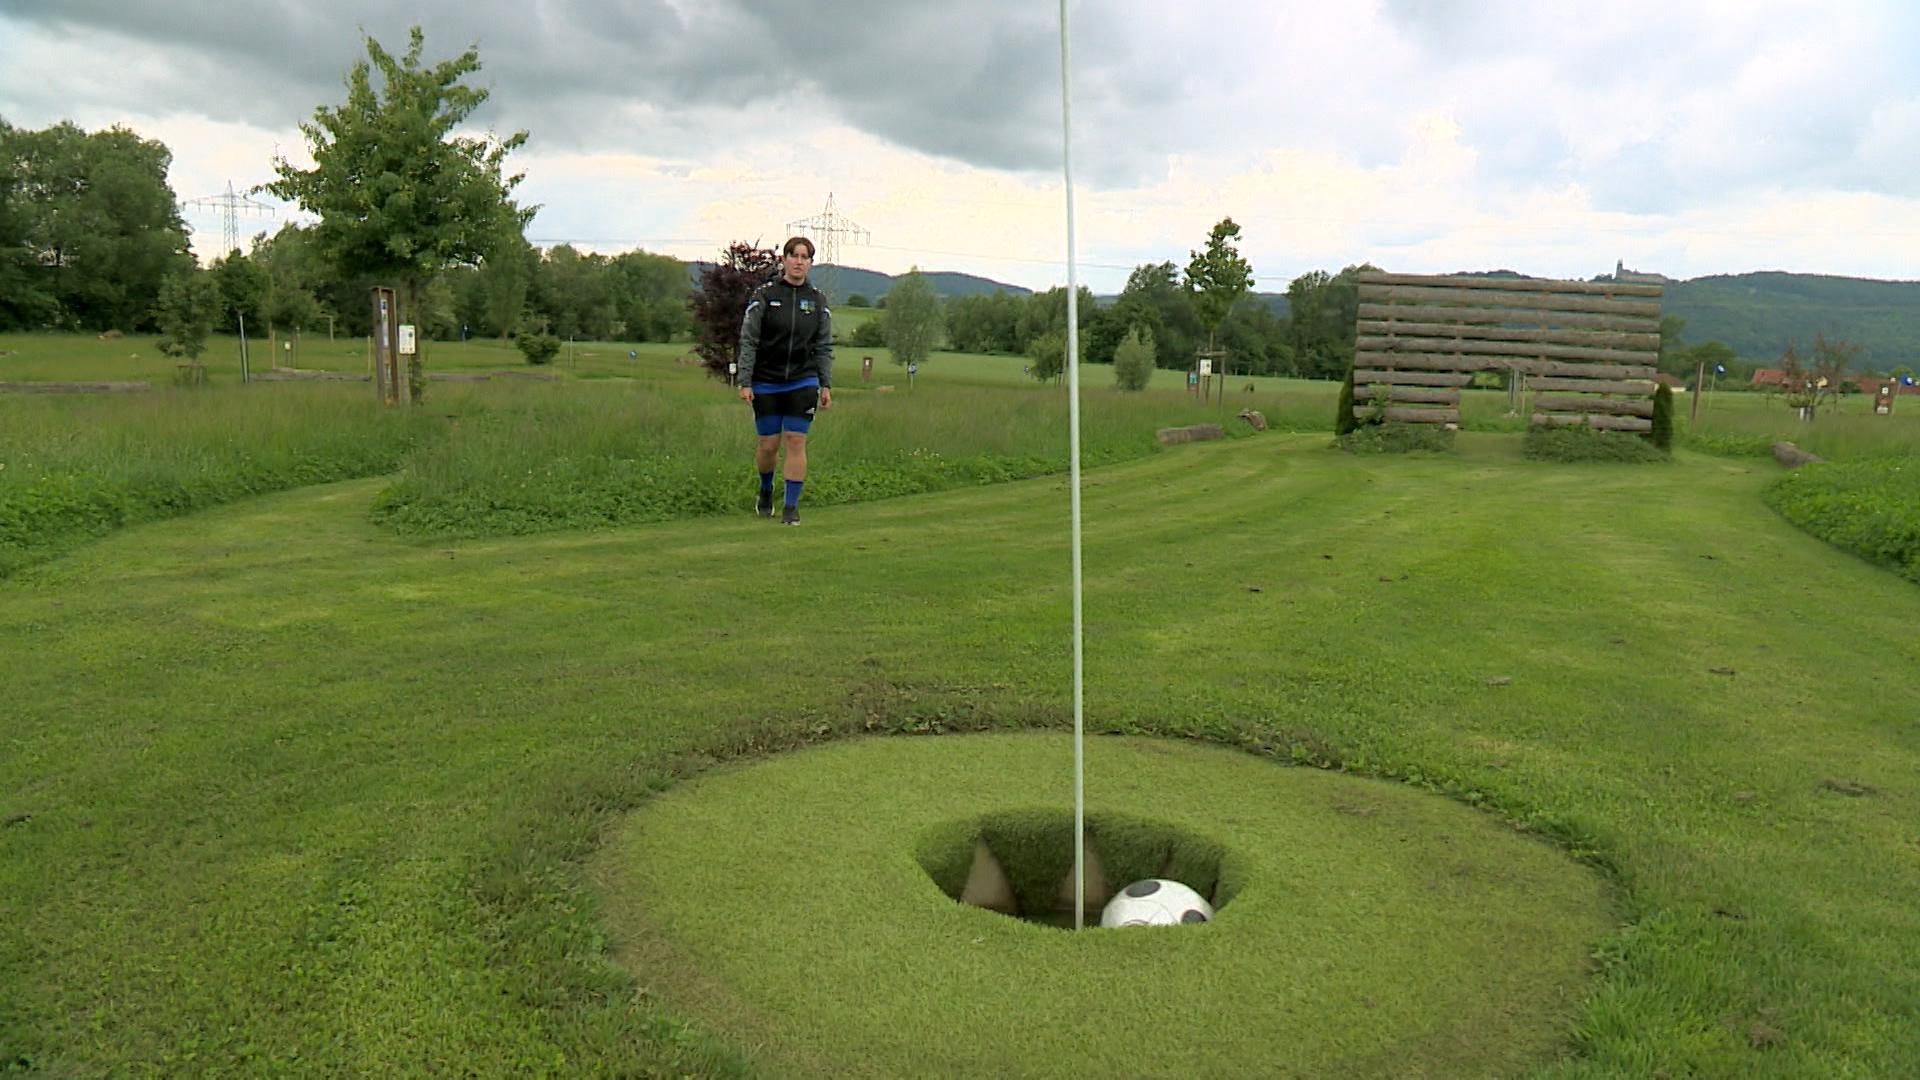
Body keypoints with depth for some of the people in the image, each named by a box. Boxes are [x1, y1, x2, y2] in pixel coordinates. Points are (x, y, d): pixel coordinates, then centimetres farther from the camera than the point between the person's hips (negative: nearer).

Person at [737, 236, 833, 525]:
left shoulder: (817, 300, 5)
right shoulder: (764, 296, -3)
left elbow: (824, 347, 10)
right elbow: (748, 341, -3)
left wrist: (826, 385, 5)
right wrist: (745, 382, -9)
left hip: (803, 382, 1)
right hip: (766, 384, -1)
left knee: (796, 442, -4)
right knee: (768, 444, 5)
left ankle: (791, 506, 2)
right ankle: (766, 491, 33)